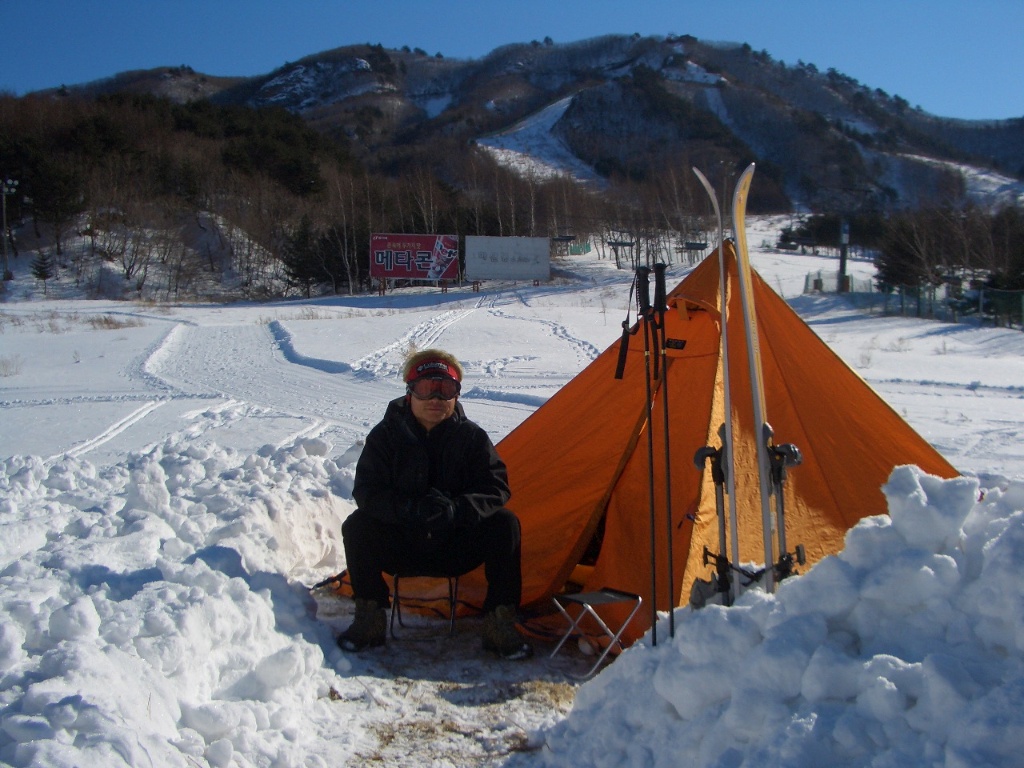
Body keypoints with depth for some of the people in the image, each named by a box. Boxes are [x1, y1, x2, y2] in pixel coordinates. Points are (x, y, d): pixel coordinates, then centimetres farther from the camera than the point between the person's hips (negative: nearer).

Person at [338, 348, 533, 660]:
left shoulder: (472, 437, -4)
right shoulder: (385, 435, -6)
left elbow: (495, 490, -11)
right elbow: (366, 492, -13)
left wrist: (457, 510, -32)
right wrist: (411, 509, -32)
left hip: (457, 548, 0)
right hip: (401, 547, 0)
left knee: (504, 524, -24)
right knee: (357, 526, -26)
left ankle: (499, 623, -16)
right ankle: (370, 618, -10)